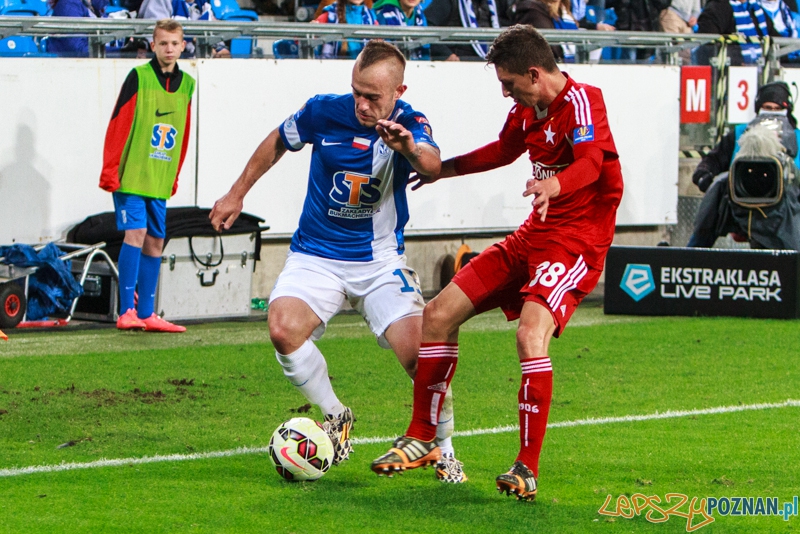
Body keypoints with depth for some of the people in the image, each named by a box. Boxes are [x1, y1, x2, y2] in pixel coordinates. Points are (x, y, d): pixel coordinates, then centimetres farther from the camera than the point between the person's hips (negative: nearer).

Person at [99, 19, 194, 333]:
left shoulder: (186, 84, 10)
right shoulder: (139, 77, -7)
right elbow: (118, 127, -9)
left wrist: (175, 177, 16)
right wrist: (110, 172, -13)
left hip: (160, 181, 6)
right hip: (131, 176, -6)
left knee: (155, 243, 7)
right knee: (136, 233, -14)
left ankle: (146, 314, 13)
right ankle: (126, 311, -12)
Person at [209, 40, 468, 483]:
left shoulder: (410, 125, -14)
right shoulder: (324, 111, -9)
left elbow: (432, 166, -38)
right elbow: (278, 142, 12)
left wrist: (410, 149, -61)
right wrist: (237, 193, 17)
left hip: (380, 261, -1)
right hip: (316, 256, 1)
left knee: (419, 354, -18)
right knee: (283, 330, -25)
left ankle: (444, 452, 8)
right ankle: (336, 418, 1)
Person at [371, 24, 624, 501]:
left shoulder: (581, 100, -17)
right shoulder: (528, 109, 9)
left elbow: (592, 161, -35)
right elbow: (504, 150, 30)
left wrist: (554, 185, -55)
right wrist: (443, 169, 36)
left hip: (578, 241, -9)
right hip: (535, 234, 9)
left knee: (531, 333, -31)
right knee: (438, 314, 6)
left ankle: (528, 469, -25)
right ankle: (422, 441, 19)